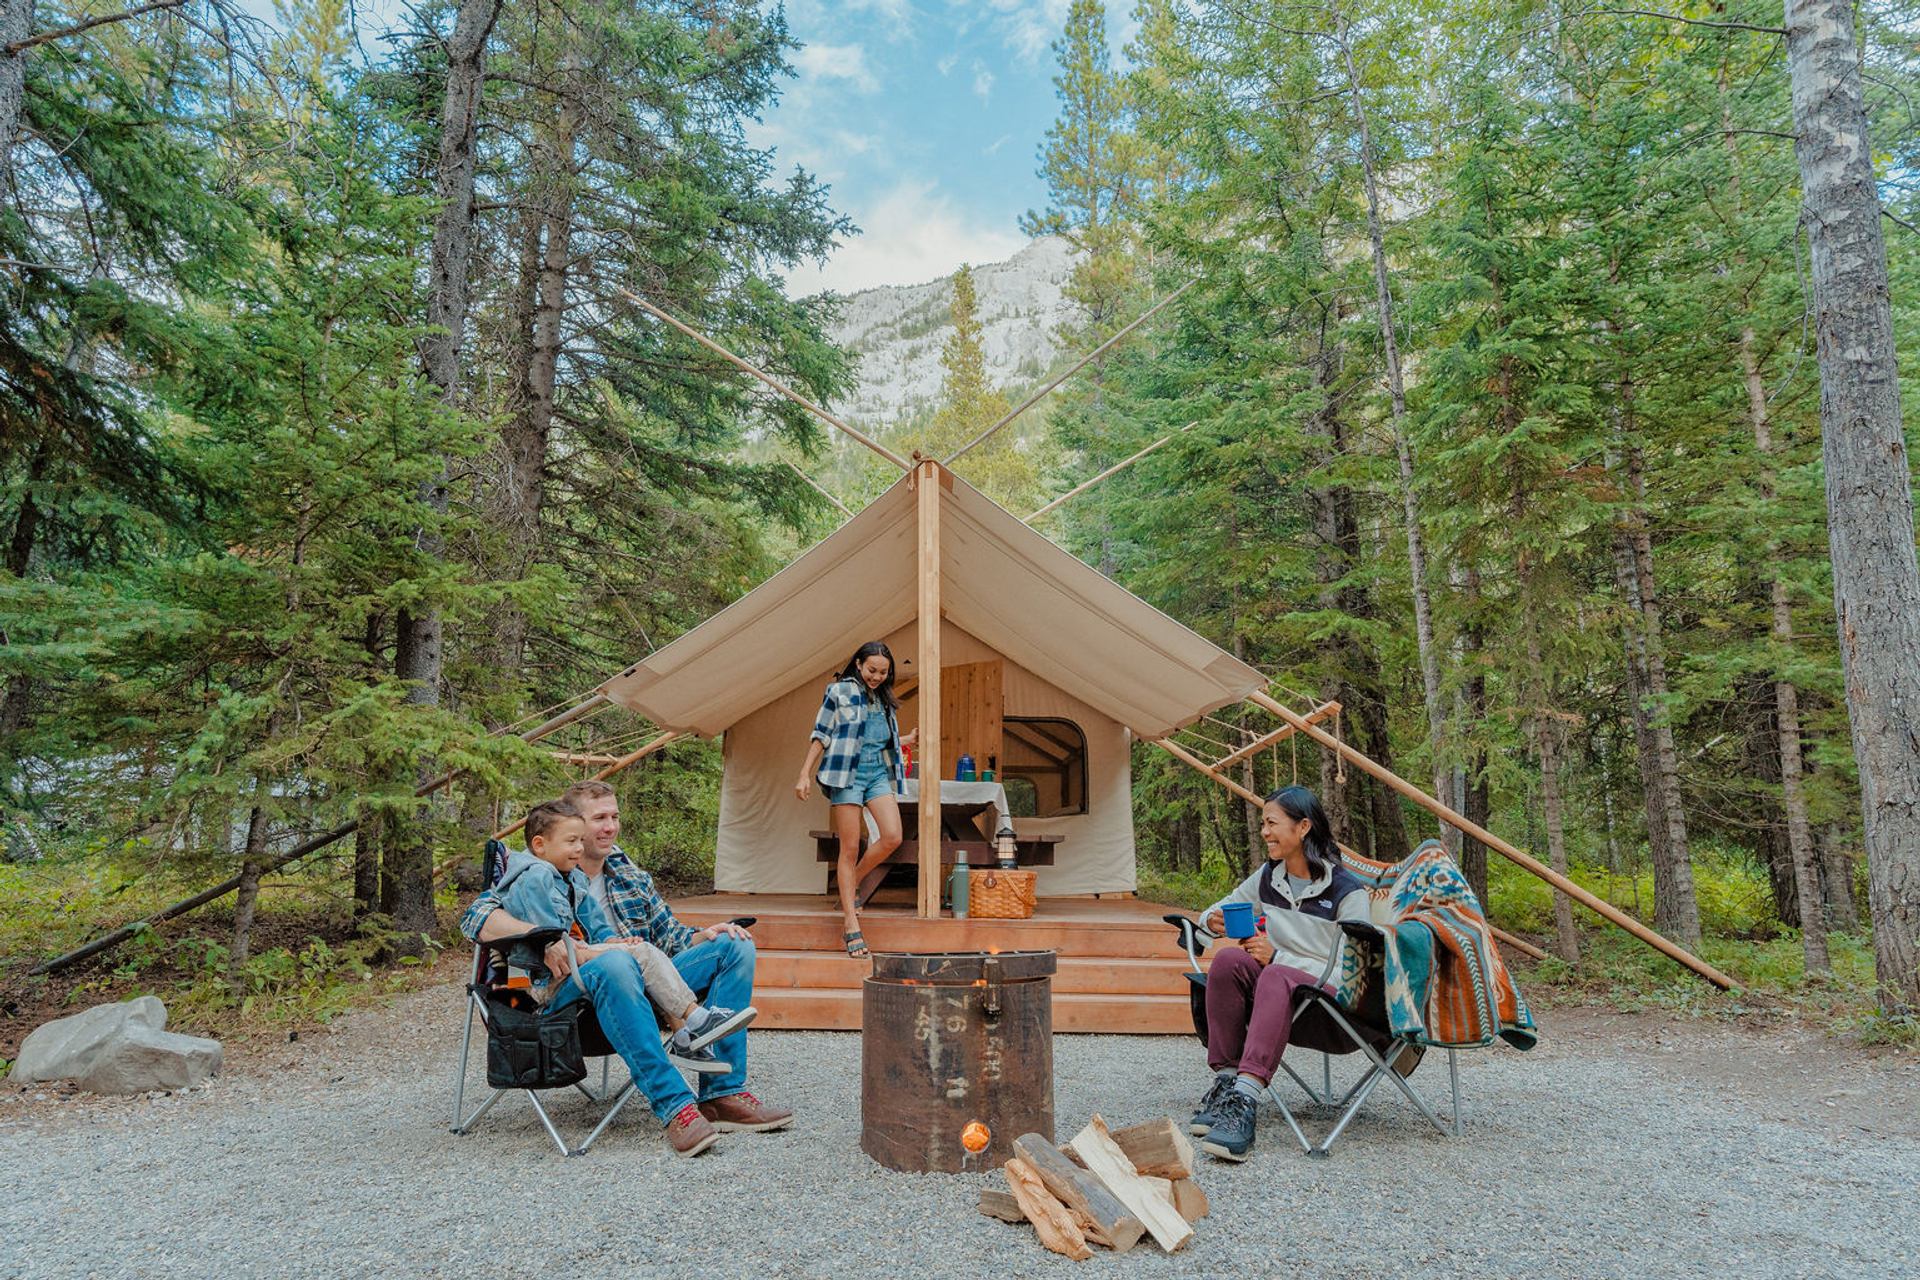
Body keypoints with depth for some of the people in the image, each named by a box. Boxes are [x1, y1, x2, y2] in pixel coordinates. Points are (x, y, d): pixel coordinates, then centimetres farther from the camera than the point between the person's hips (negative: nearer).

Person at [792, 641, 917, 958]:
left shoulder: (885, 699, 18)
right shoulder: (840, 691, 2)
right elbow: (820, 735, 1)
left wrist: (910, 738, 14)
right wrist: (805, 774, -5)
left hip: (879, 771, 5)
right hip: (847, 771, -5)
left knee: (892, 837, -14)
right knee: (850, 849, -5)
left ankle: (850, 886, 12)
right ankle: (851, 927, 0)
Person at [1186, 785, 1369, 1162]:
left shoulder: (1347, 891, -8)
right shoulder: (1268, 877, 9)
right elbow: (1216, 910, 21)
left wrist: (1278, 957, -19)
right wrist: (1214, 920, -5)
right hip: (1273, 979, 5)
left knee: (1276, 976, -39)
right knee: (1229, 958, -29)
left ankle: (1244, 1099, -51)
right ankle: (1225, 1081, -29)